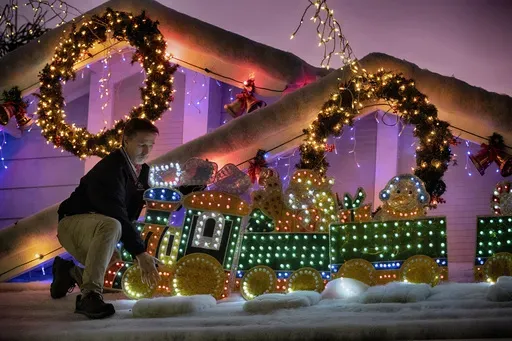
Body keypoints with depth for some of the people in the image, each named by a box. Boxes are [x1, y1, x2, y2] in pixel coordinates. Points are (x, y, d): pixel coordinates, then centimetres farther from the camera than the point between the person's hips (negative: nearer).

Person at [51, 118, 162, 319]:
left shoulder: (142, 170, 6)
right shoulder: (110, 169, -23)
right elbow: (117, 216, -32)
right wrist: (140, 253, -37)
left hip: (96, 230, 9)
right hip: (73, 224, -9)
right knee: (110, 226, -41)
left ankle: (70, 272, 20)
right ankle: (89, 295, -41)